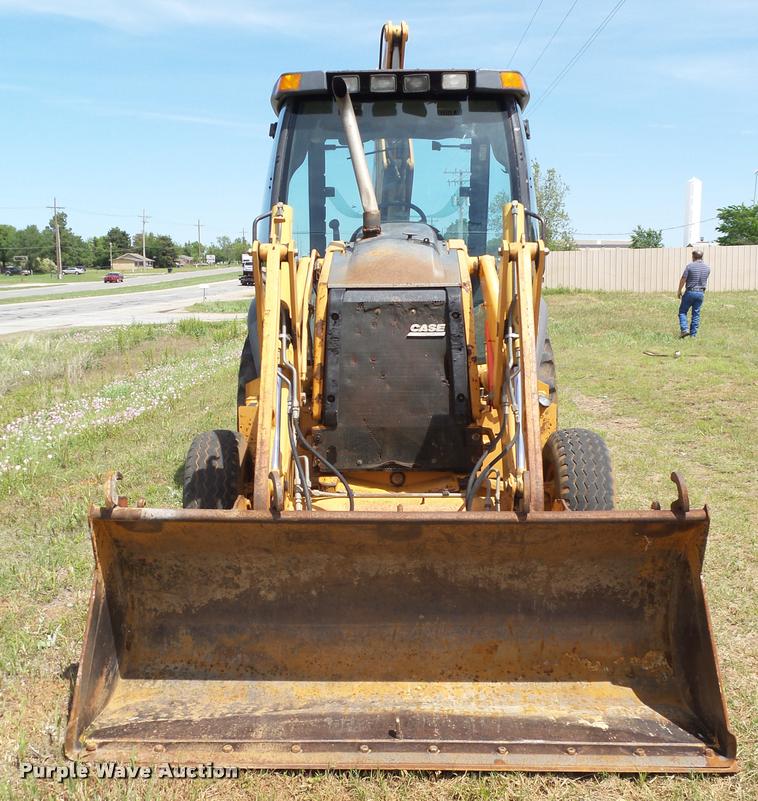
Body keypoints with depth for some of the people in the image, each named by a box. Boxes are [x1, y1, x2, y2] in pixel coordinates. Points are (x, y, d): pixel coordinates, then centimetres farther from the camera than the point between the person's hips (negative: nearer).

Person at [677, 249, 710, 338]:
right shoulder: (707, 268, 3)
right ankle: (693, 334, 9)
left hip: (690, 292, -4)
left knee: (682, 311, 8)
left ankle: (684, 329, -8)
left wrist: (679, 291, 1)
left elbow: (683, 280, -10)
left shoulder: (690, 266, -11)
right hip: (701, 293, 4)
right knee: (696, 314, 9)